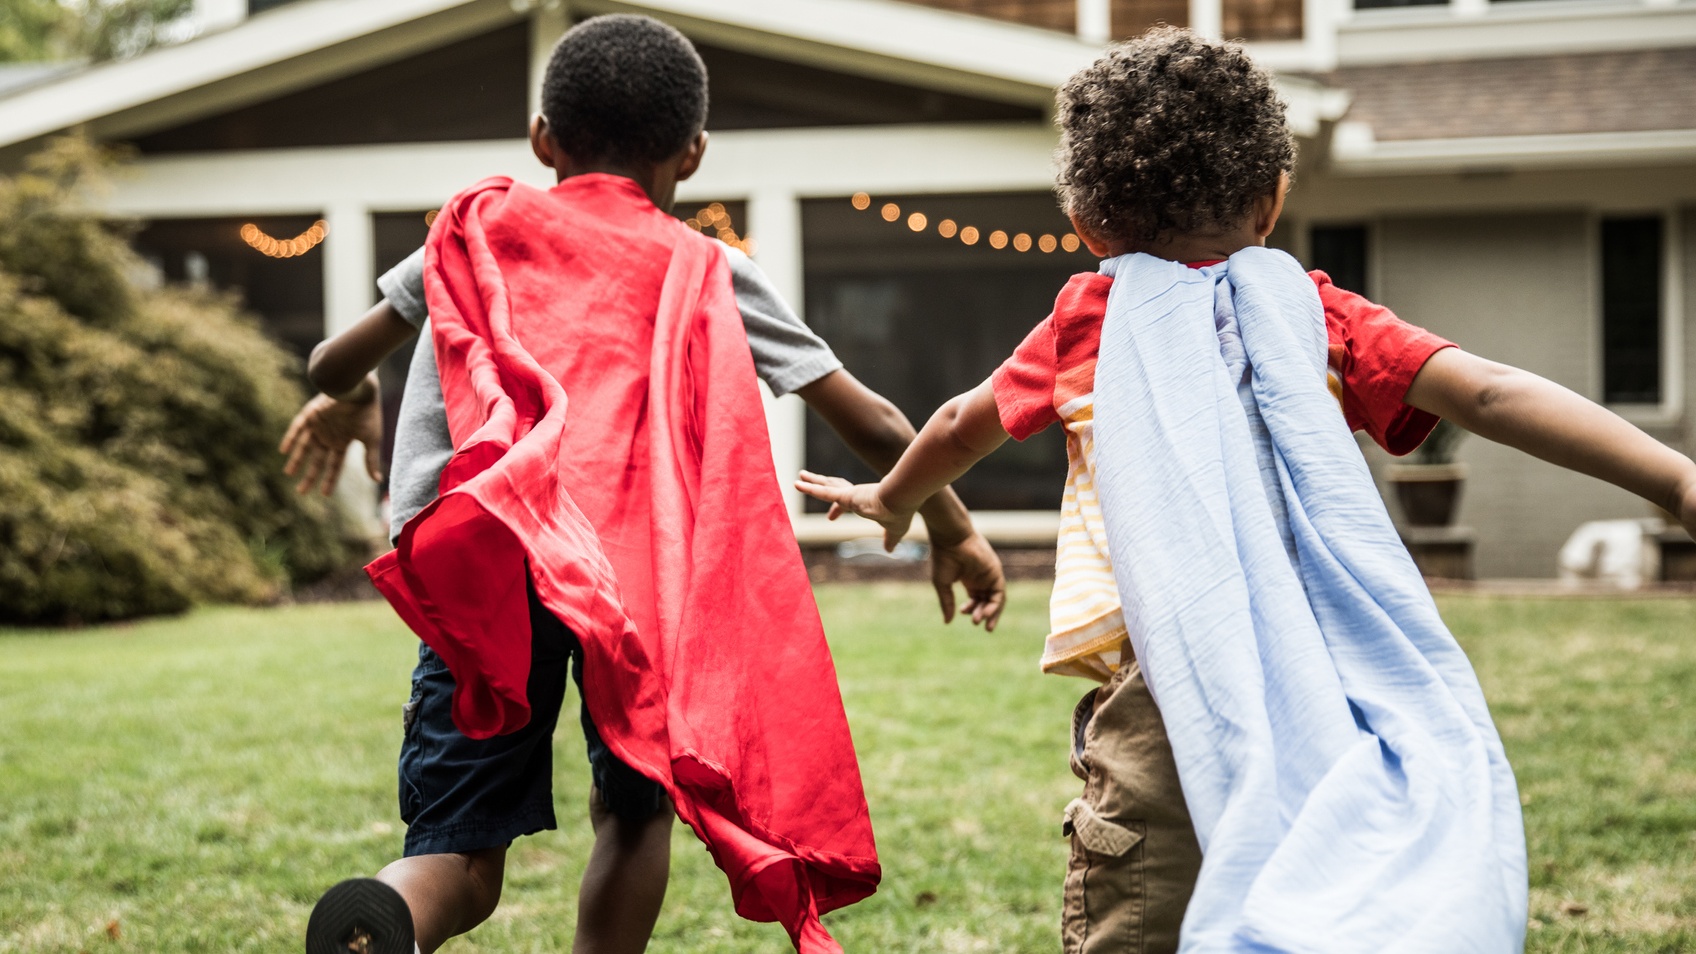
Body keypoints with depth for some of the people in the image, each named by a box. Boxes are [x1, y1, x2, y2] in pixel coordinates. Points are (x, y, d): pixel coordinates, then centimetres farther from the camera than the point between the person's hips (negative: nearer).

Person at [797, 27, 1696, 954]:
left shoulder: (1085, 323, 15)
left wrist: (893, 500, 52)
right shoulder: (1321, 317, 13)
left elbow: (963, 425, 32)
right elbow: (1487, 392, 2)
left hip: (1164, 699, -1)